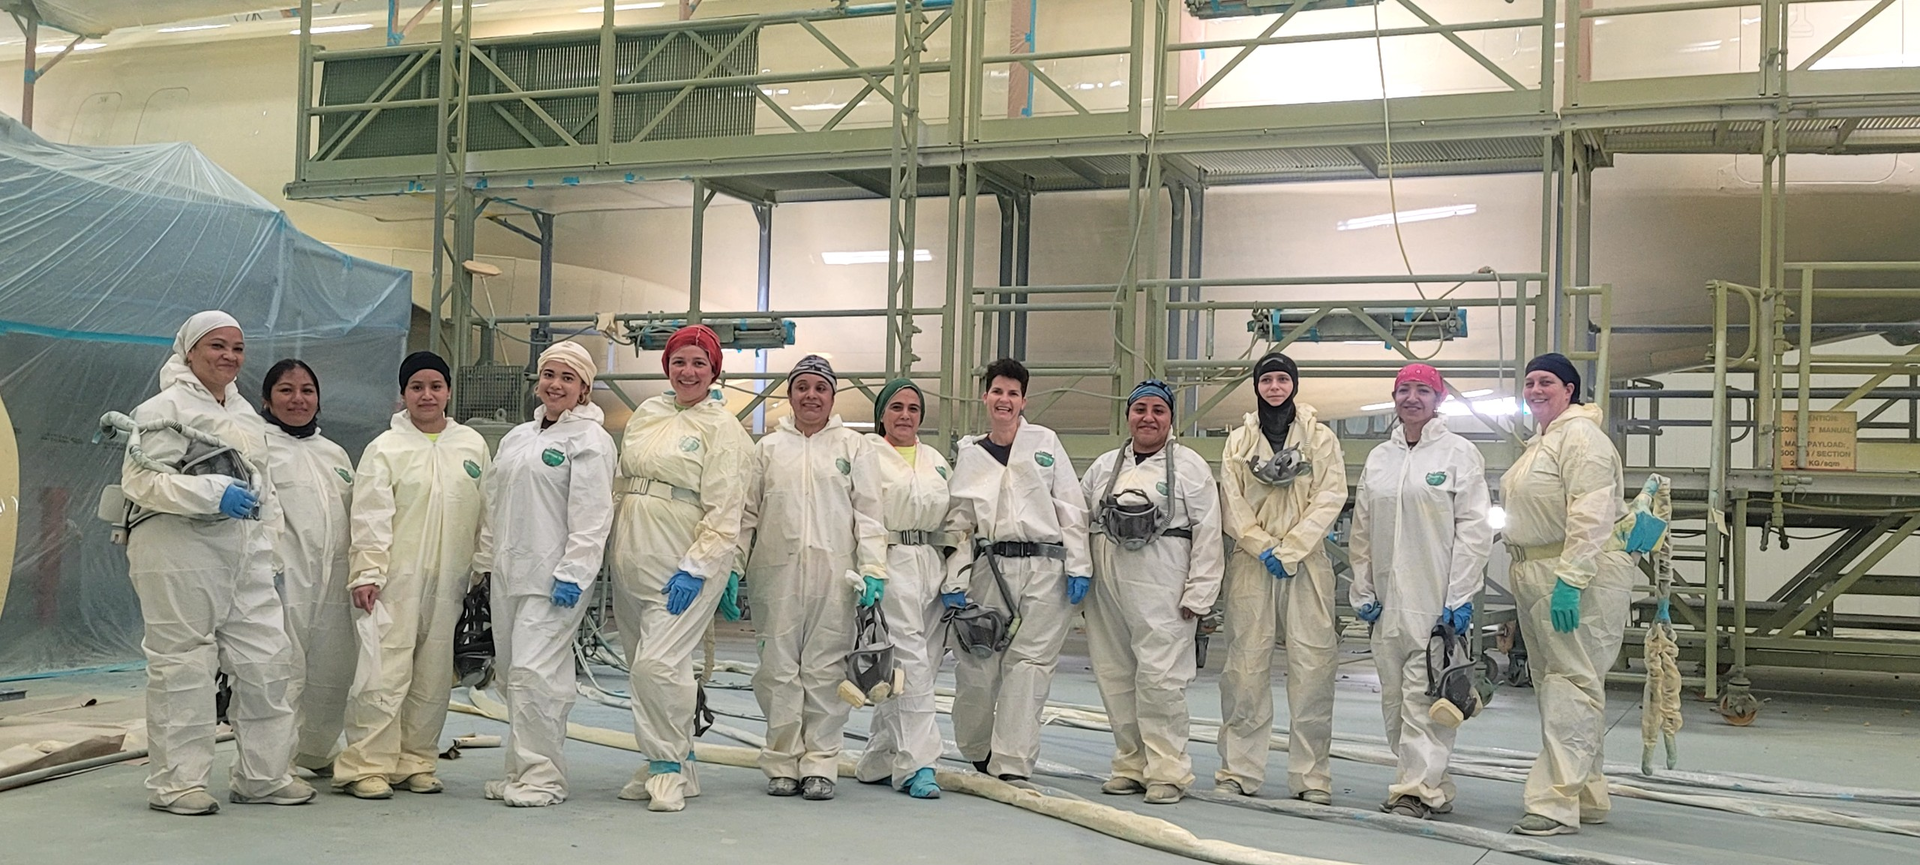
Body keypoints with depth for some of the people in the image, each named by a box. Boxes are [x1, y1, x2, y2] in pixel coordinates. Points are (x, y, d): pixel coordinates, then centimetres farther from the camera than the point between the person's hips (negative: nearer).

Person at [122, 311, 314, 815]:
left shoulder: (244, 413, 19)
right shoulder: (167, 408, -5)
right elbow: (140, 480, -15)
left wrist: (269, 548, 19)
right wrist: (215, 493, -22)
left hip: (243, 556, 8)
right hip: (179, 552, -8)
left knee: (268, 659, 5)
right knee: (182, 664, -2)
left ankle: (262, 776, 16)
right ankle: (174, 783, 9)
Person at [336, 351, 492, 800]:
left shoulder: (473, 446, 11)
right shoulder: (385, 448, 1)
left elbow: (487, 512, 14)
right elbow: (371, 517, -5)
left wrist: (484, 568, 11)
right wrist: (366, 573, -12)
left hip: (448, 578, 4)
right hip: (396, 578, -4)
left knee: (434, 675, 8)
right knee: (386, 670, -9)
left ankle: (416, 762, 18)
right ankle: (367, 765, -2)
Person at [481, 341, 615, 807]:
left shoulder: (589, 439, -5)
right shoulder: (518, 436, 20)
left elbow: (591, 516, -13)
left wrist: (573, 574, -19)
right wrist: (488, 565, 18)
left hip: (554, 578, -8)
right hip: (509, 573, 8)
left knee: (533, 672, -13)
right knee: (512, 675, 9)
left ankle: (542, 774, -4)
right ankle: (521, 770, 18)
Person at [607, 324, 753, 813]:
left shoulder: (723, 428, -5)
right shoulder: (646, 415, 14)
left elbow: (724, 510, -10)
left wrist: (696, 567, -17)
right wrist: (610, 550, 14)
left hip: (686, 568, -7)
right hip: (631, 561, 7)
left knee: (658, 665, -16)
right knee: (641, 667, 10)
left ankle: (668, 766, 0)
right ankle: (665, 766, 21)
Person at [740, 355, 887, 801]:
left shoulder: (853, 446, 11)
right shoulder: (769, 447, 15)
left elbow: (868, 512, 6)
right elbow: (747, 513, 14)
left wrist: (874, 569, -4)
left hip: (834, 572, -1)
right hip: (777, 570, 1)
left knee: (825, 669, -1)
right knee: (779, 668, 1)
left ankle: (820, 765, 6)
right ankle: (782, 764, 10)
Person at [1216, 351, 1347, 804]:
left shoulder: (1320, 437, 8)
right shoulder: (1239, 440, 13)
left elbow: (1330, 497, -1)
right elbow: (1231, 501, 5)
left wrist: (1288, 549, -10)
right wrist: (1262, 547, -9)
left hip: (1306, 560, -1)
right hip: (1251, 560, 1)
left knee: (1312, 664, -6)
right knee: (1246, 663, -2)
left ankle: (1311, 775, -1)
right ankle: (1239, 768, 4)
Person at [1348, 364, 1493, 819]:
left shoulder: (1459, 452, 0)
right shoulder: (1379, 458, 15)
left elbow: (1475, 528, -6)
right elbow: (1362, 530, 17)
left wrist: (1460, 597, -12)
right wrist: (1362, 589, 10)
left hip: (1437, 598, -6)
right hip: (1388, 599, 6)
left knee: (1424, 693, -9)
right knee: (1394, 696, 6)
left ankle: (1418, 788, -4)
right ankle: (1434, 788, 16)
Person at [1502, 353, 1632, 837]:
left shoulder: (1580, 436, -11)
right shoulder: (1540, 442, 21)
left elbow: (1591, 515, -21)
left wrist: (1569, 580, -27)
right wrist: (1524, 587, 24)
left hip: (1577, 577, -11)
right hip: (1537, 577, 11)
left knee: (1571, 683, -10)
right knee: (1552, 682, 14)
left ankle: (1556, 802, -11)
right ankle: (1588, 796, 23)